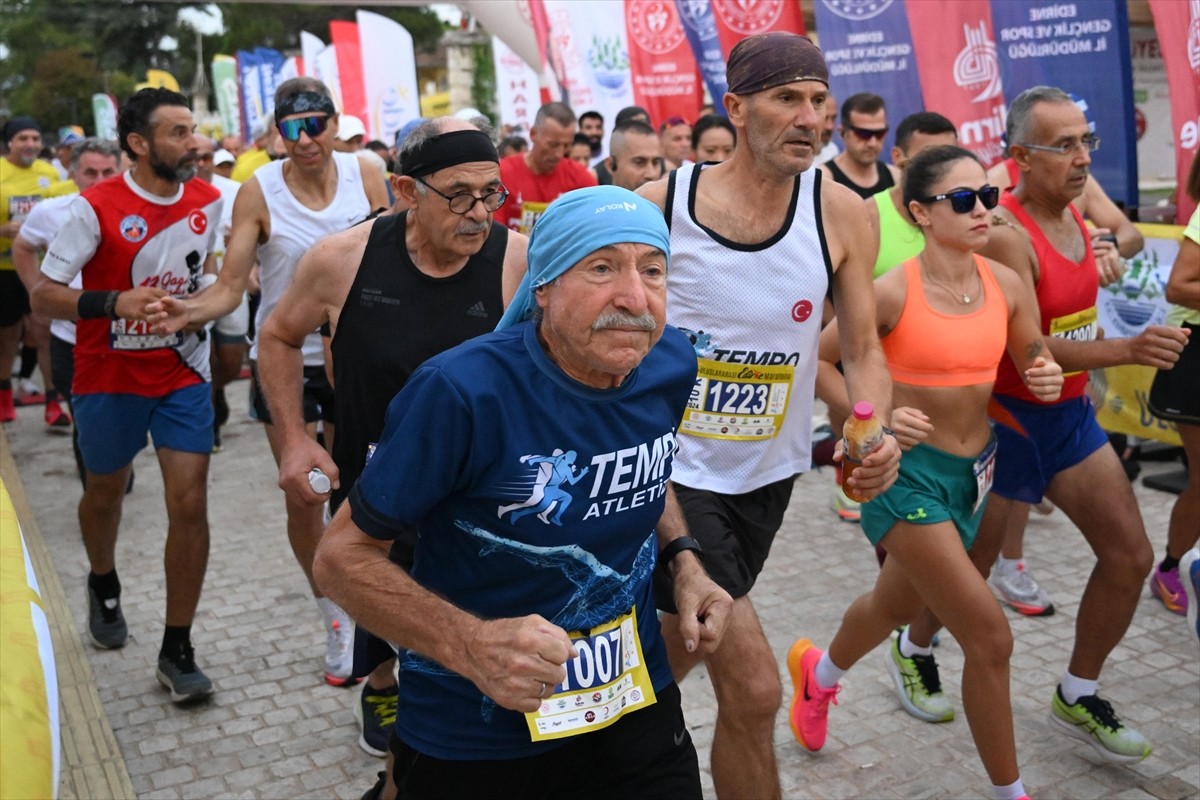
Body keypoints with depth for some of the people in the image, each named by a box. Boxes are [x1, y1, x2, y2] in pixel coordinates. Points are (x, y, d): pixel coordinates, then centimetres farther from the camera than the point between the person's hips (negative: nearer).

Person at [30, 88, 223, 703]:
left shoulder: (208, 200, -2)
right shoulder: (96, 208, -17)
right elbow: (43, 295, -17)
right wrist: (115, 302, -32)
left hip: (182, 376, 2)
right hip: (110, 379, -2)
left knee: (190, 504, -7)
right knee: (106, 492, 19)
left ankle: (177, 651, 5)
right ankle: (103, 586, 51)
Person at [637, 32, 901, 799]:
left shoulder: (840, 212, -8)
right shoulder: (658, 204, -13)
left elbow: (864, 350, -3)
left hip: (767, 471, 4)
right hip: (673, 467, -4)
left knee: (685, 644, 24)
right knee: (754, 685, -10)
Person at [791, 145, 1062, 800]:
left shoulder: (1007, 285, -2)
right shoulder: (893, 292, -18)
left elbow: (1032, 363, 10)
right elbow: (817, 359, -9)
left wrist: (1046, 378, -13)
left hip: (973, 470, 7)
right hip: (907, 471, -6)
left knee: (898, 602, 27)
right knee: (990, 639, -7)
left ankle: (819, 672, 58)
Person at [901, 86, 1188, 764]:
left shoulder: (1076, 215, 5)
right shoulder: (1003, 233, -22)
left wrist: (1081, 385, 13)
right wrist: (1129, 350, -37)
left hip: (1070, 413, 8)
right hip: (1008, 419, -8)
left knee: (1131, 555, 6)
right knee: (970, 567, 8)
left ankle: (1079, 695, 22)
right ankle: (915, 651, 36)